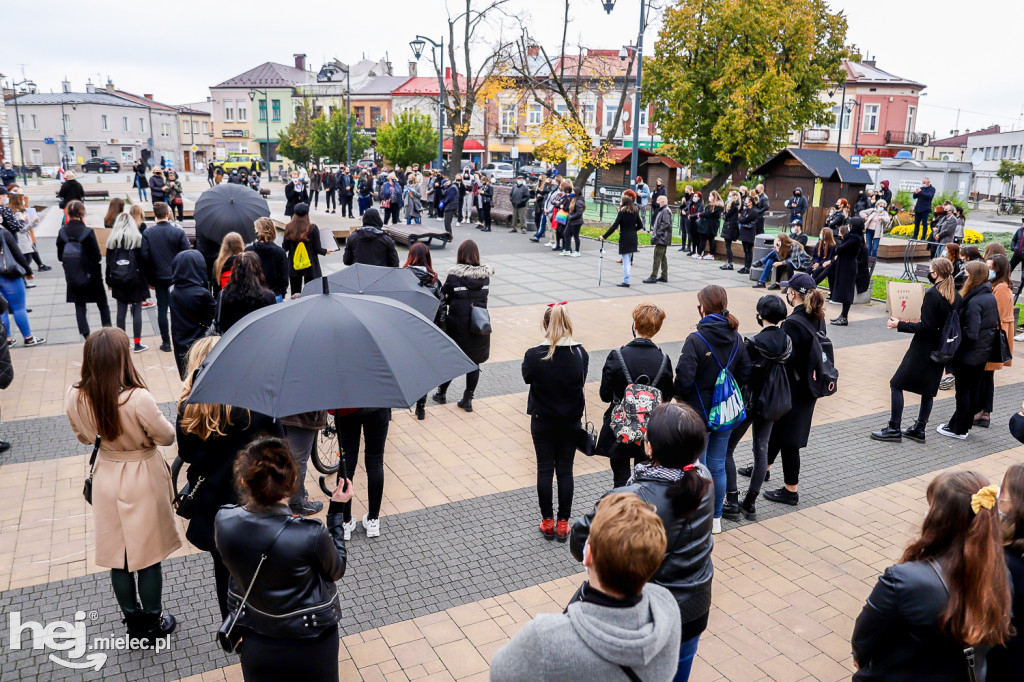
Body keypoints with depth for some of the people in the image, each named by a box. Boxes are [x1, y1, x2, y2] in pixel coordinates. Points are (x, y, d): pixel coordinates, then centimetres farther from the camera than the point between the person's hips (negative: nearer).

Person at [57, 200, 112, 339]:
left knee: (79, 306, 11)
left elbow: (60, 256, 1)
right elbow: (97, 256, -16)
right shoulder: (87, 232, -17)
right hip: (91, 275, -3)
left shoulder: (62, 232, -4)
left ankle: (86, 336, 6)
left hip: (72, 277, 3)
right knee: (102, 304, 12)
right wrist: (100, 259, 4)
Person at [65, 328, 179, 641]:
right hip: (143, 479, -4)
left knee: (118, 556, 19)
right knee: (148, 556, 14)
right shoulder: (138, 399, -31)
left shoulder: (75, 398, -15)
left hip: (107, 477, 4)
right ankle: (153, 623, 30)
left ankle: (133, 621, 36)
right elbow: (167, 436, -15)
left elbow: (84, 436, 4)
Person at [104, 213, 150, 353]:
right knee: (137, 311, 0)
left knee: (121, 311, 9)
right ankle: (137, 344, 2)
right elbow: (144, 260, -4)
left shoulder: (112, 239, 4)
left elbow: (109, 261, 7)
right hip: (135, 279, -3)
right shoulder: (138, 238, -4)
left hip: (118, 280, 3)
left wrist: (109, 281, 13)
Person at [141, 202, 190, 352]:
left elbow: (145, 258, -5)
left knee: (162, 309, 8)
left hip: (159, 278, 1)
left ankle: (166, 342, 11)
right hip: (177, 276, -1)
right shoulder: (178, 232, -9)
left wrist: (149, 280, 4)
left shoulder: (147, 233, -5)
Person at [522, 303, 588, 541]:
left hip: (542, 422, -1)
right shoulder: (581, 354, -12)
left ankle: (547, 521, 21)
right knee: (565, 471, 12)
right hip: (571, 423, 2)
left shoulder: (534, 355, -19)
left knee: (545, 470, 12)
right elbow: (582, 382, 3)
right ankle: (563, 523, 21)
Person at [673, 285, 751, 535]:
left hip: (698, 414, -5)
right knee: (718, 467, 17)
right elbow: (745, 373, 4)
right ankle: (716, 518, 30)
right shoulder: (736, 338, -2)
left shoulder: (695, 340, -21)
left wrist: (681, 398, -3)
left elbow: (684, 378, -23)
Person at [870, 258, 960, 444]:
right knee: (928, 389, 15)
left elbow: (926, 327, -21)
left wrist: (900, 325, -14)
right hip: (940, 350, 8)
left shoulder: (931, 294, -19)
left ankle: (894, 429, 0)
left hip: (923, 349, -8)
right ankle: (919, 429, 20)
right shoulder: (956, 296, 5)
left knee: (897, 384, 0)